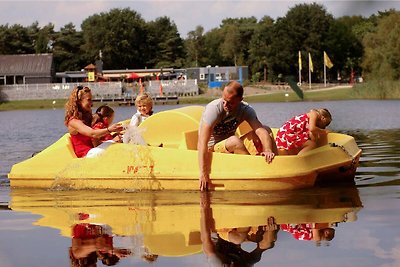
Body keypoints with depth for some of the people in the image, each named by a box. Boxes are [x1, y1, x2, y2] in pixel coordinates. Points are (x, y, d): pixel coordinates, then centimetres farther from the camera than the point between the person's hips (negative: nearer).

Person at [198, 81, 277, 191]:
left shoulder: (245, 109, -9)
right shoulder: (214, 109, -23)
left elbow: (261, 130, -21)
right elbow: (202, 143, -29)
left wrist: (268, 151, -43)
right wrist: (203, 174, -36)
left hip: (231, 147, 5)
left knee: (267, 129, -10)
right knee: (234, 141, -37)